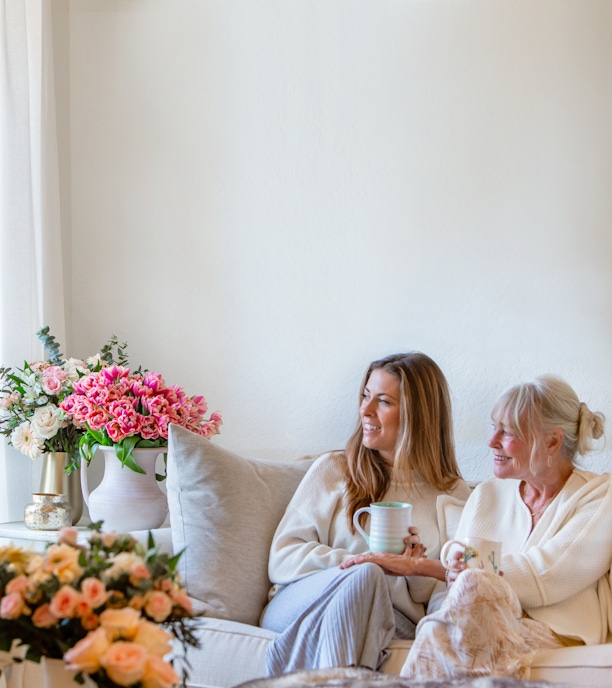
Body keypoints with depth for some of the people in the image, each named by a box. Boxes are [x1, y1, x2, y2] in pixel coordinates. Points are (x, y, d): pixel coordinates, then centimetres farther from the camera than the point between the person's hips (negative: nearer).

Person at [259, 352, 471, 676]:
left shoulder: (454, 495, 15)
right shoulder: (333, 470, 12)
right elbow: (282, 559, 1)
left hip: (393, 624, 0)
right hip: (300, 607, 0)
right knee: (365, 576, -35)